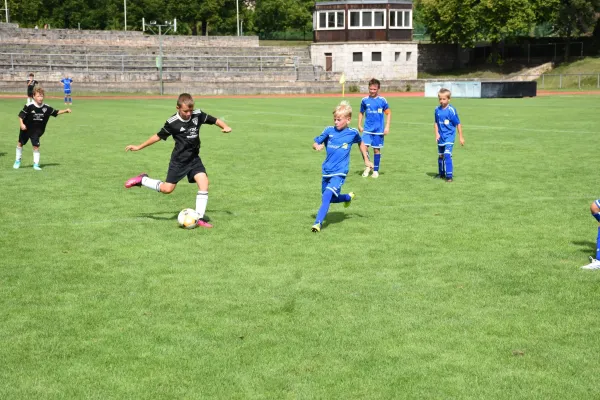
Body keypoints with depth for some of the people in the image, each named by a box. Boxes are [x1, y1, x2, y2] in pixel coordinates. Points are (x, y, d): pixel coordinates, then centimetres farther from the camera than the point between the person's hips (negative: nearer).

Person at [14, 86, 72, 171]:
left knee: (36, 146, -7)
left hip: (36, 131, 1)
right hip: (26, 129, -1)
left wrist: (66, 110, -11)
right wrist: (22, 124, -29)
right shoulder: (29, 106, -21)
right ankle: (18, 160, 34)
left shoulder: (46, 108, -10)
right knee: (20, 144, 14)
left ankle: (36, 164, 5)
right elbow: (21, 115, -17)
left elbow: (56, 112, 0)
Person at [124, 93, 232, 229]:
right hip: (178, 160, -3)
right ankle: (142, 180, 23)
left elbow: (214, 120, 5)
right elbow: (159, 136, -4)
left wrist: (225, 127, -15)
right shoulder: (172, 122, -15)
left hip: (194, 158, 3)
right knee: (167, 189, -2)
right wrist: (139, 147, 2)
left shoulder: (198, 115, -7)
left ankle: (199, 217, -8)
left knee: (204, 182, -14)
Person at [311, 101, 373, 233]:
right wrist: (317, 146, -21)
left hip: (340, 172, -4)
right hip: (327, 171, 4)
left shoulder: (353, 133, -2)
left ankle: (318, 222, -24)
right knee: (331, 199, 16)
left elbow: (361, 143, 18)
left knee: (327, 195, -22)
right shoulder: (329, 130, -1)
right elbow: (315, 143, 3)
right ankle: (348, 197, 45)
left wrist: (366, 160, 20)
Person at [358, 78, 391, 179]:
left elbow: (388, 113, 3)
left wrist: (387, 127, -4)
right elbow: (361, 113, 16)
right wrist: (359, 125, 9)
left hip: (379, 130, -1)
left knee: (377, 149, 5)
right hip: (367, 129, 1)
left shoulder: (382, 100, -3)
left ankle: (376, 170, 17)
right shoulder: (365, 100, 3)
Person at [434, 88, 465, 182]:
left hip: (449, 136, -6)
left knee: (447, 154, -18)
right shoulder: (437, 110, 1)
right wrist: (437, 133, -1)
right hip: (441, 136, 6)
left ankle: (449, 175, -15)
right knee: (440, 155, 16)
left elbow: (458, 124, -8)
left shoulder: (451, 110, -14)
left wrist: (461, 137, -6)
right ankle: (441, 173, 34)